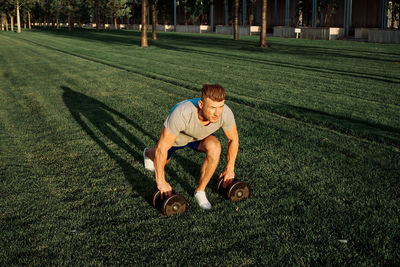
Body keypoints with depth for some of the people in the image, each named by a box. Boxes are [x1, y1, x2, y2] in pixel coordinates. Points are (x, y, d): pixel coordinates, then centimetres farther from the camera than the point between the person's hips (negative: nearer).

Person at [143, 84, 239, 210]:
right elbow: (161, 149, -39)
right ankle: (148, 153, 62)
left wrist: (230, 168, -8)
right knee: (160, 162, 23)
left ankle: (200, 191, -10)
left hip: (199, 136, 2)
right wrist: (161, 182, -32)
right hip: (174, 136, -1)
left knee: (215, 149, -30)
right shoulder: (181, 114, -48)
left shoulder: (225, 113, -36)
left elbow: (233, 139, -14)